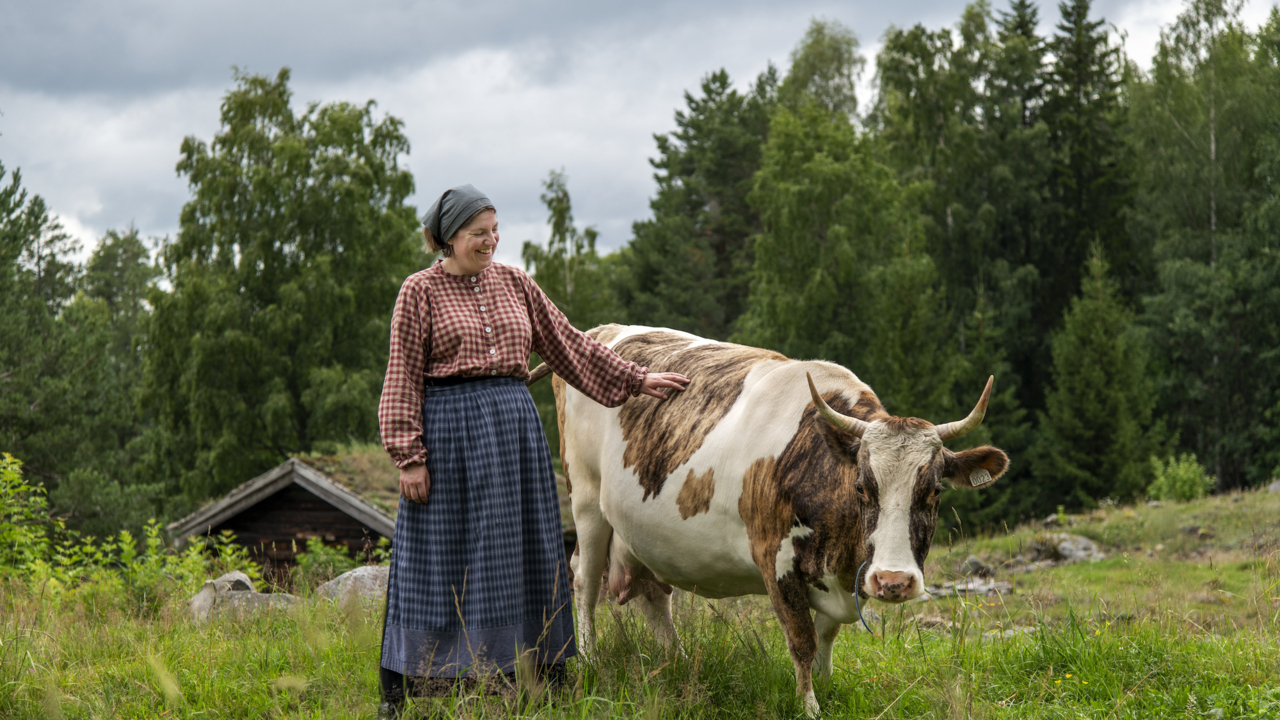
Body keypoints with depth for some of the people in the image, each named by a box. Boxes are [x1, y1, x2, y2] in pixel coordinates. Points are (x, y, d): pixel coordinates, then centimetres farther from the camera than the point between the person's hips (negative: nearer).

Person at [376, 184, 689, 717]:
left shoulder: (513, 283, 11)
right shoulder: (420, 292, -2)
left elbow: (567, 344, 16)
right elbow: (403, 379, -4)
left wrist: (636, 380, 13)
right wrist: (409, 457, -10)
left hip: (515, 423, 5)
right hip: (449, 428, -5)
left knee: (521, 548, 8)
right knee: (438, 553, -2)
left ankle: (538, 671, 16)